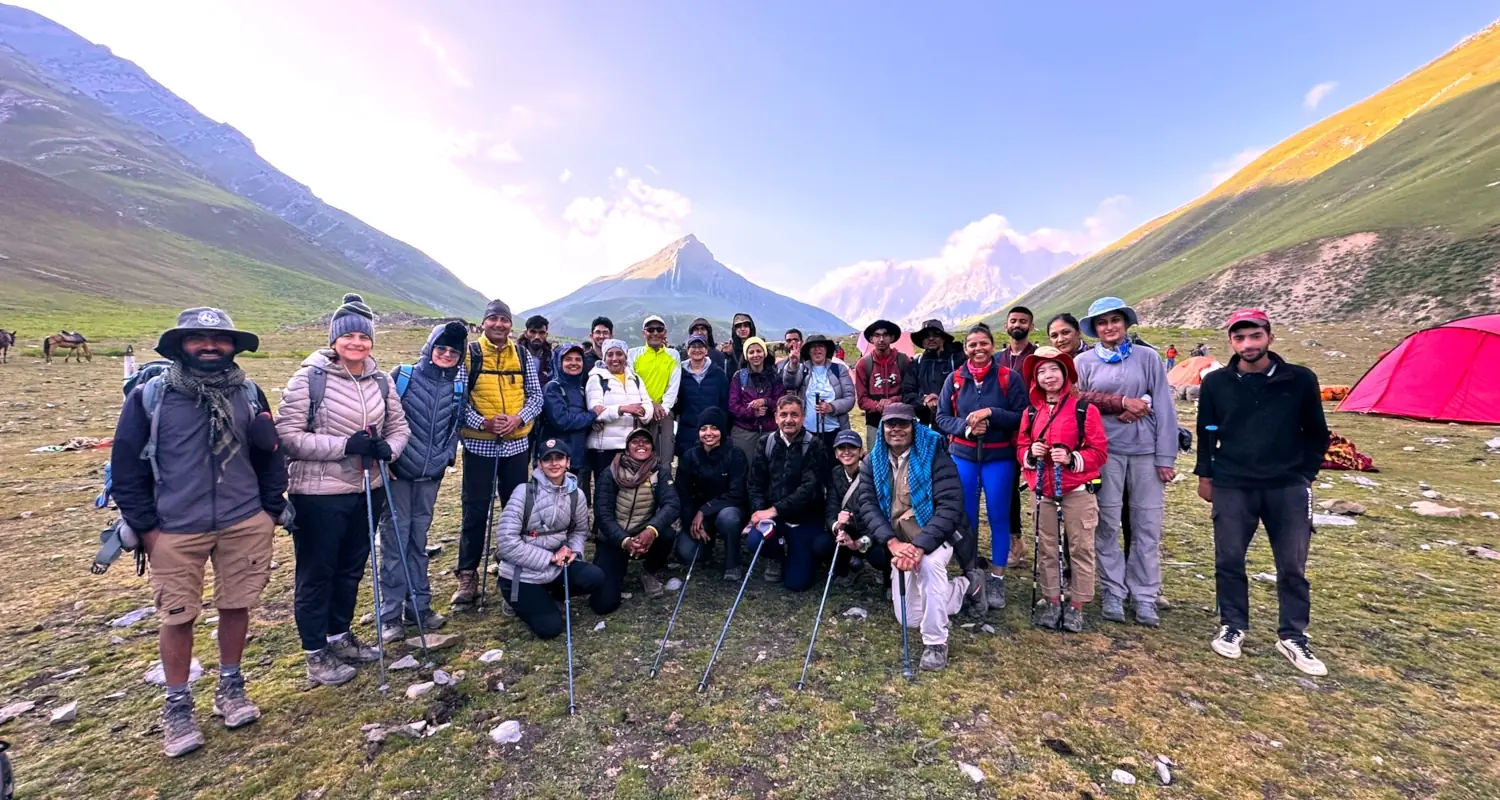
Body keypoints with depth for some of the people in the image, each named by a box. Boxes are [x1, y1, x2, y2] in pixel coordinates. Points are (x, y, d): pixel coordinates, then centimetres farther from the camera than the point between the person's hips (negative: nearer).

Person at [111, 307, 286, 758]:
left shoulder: (249, 394, 2)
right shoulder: (150, 396, -4)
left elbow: (271, 457, 7)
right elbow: (126, 465, 0)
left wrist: (271, 511, 4)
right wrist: (144, 526, -3)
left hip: (245, 525, 2)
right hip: (176, 531, -1)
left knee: (236, 607, 11)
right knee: (178, 617, 8)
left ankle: (230, 687, 30)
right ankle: (177, 706, 27)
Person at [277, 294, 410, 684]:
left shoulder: (381, 381, 3)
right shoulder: (309, 378, -13)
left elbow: (399, 426, 8)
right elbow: (288, 436, -15)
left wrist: (388, 448, -13)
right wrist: (344, 445, -24)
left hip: (367, 490, 5)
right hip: (318, 494, -5)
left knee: (351, 568, 19)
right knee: (316, 574, 9)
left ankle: (340, 636, 38)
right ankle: (316, 654, 26)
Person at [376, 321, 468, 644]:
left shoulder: (458, 386, 3)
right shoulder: (403, 376, -6)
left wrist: (447, 457, 5)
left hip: (431, 476, 3)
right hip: (398, 472, -3)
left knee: (419, 539, 13)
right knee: (395, 540, 2)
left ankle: (419, 605, 23)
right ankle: (391, 613, 13)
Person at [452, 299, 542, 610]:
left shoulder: (523, 356, 5)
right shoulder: (469, 353, -2)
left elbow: (536, 395, 4)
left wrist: (518, 418, -14)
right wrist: (482, 422, -20)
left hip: (516, 443, 3)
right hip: (478, 444, -3)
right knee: (475, 510, 3)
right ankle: (467, 576, 15)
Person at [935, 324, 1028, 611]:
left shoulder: (1010, 378, -3)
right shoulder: (955, 379, 3)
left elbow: (1022, 417, -6)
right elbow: (942, 418, 3)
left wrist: (991, 413, -19)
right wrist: (965, 426, -14)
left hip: (999, 458, -1)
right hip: (963, 457, 2)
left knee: (998, 517, 5)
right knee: (965, 517, 8)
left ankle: (996, 579, 19)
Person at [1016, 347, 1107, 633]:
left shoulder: (1084, 409, -5)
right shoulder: (1031, 412, 8)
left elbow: (1100, 451, -6)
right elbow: (1020, 447, 12)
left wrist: (1072, 458, -21)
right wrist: (1030, 454, -9)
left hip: (1077, 491, -4)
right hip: (1044, 492, 4)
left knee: (1080, 548, 5)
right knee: (1046, 549, 11)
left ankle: (1076, 607, 18)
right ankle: (1052, 602, 24)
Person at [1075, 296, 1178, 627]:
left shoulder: (1148, 357, 5)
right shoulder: (1084, 362, 6)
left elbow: (1164, 408, 2)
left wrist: (1166, 457, -2)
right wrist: (1118, 406, -6)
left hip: (1145, 450, 1)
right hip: (1104, 451, 0)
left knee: (1147, 525, 4)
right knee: (1107, 523, 3)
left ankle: (1144, 596, 17)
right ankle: (1113, 593, 16)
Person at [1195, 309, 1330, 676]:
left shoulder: (1300, 380, -2)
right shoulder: (1216, 383, -1)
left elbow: (1316, 434, 8)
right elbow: (1206, 433, 8)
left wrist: (1306, 476, 6)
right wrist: (1205, 474, 8)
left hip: (1288, 488, 0)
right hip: (1232, 487, 0)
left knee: (1292, 566, 9)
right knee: (1229, 560, 6)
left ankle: (1292, 637, 24)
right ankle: (1232, 626, 23)